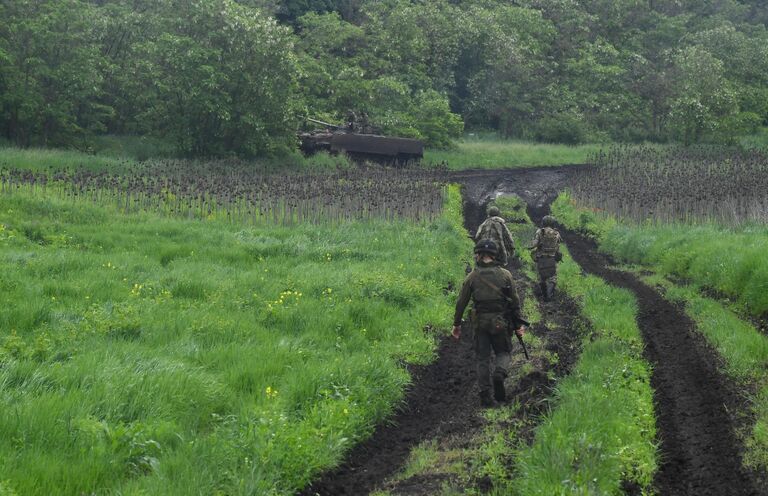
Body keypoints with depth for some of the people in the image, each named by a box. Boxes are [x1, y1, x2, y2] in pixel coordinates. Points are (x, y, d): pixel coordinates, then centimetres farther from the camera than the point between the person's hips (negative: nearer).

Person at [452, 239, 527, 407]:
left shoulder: (472, 277, -2)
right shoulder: (505, 275, -2)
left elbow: (461, 302, 1)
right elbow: (515, 301, 1)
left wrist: (456, 324, 11)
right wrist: (518, 324, 9)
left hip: (479, 322, 0)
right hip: (500, 322, 0)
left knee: (482, 358, 9)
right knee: (503, 352, 16)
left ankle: (485, 395, 4)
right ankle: (500, 372, -16)